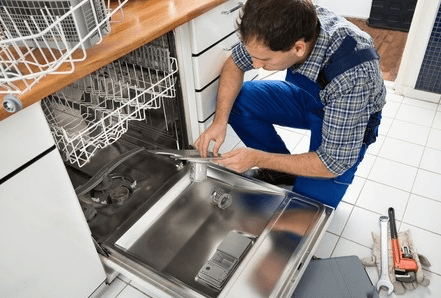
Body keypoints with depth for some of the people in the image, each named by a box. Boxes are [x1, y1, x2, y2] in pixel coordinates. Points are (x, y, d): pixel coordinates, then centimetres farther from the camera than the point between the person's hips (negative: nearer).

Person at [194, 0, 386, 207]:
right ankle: (282, 169, 5)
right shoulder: (281, 25, -27)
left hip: (347, 122, -5)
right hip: (308, 97, 5)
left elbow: (334, 163, -31)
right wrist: (220, 121, -23)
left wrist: (257, 159, -30)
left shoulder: (352, 77, -41)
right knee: (237, 100, -15)